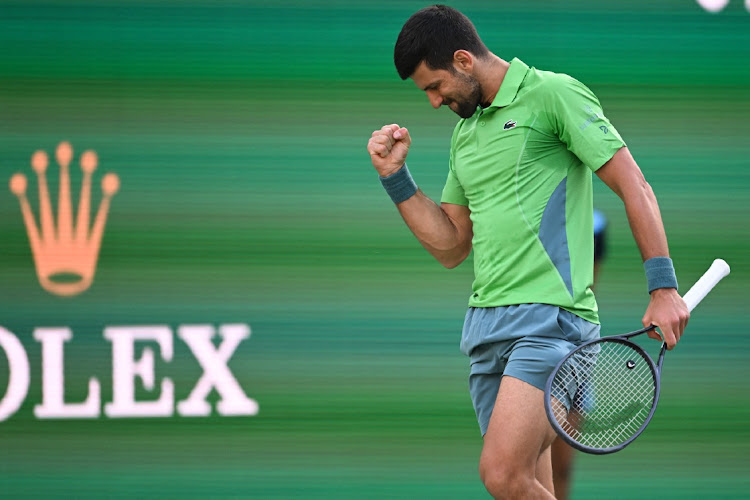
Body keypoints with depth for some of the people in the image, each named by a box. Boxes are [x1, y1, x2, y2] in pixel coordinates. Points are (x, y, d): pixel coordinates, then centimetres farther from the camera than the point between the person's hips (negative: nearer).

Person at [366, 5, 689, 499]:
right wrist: (395, 176, 13)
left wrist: (663, 287, -12)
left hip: (549, 316, -8)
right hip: (485, 323, 8)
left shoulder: (553, 94, -3)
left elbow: (633, 186, -5)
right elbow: (450, 247, 24)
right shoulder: (465, 130, 21)